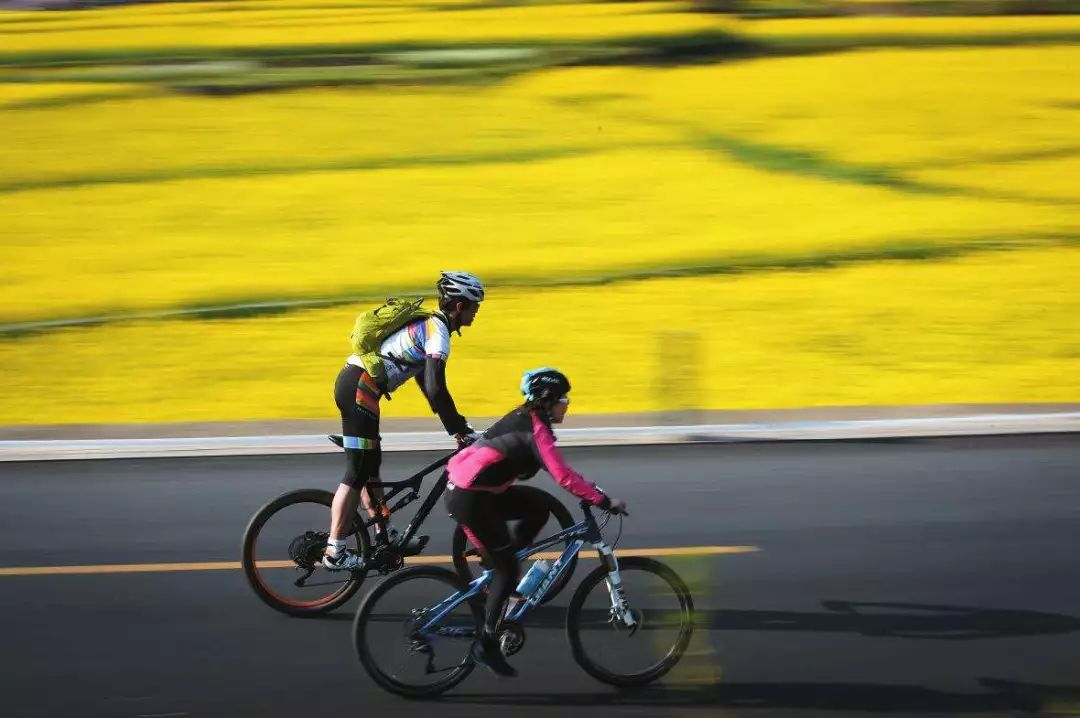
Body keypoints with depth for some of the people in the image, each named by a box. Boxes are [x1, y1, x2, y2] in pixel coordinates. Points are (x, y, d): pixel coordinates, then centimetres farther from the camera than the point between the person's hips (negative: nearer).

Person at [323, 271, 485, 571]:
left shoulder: (426, 326, 20)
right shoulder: (438, 332, -11)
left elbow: (426, 382, 28)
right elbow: (436, 389, -21)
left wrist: (456, 427, 26)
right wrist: (462, 431, -14)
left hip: (351, 381, 10)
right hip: (360, 389, -10)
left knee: (370, 465, 17)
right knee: (357, 473, -7)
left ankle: (384, 537, 26)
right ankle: (334, 552, -5)